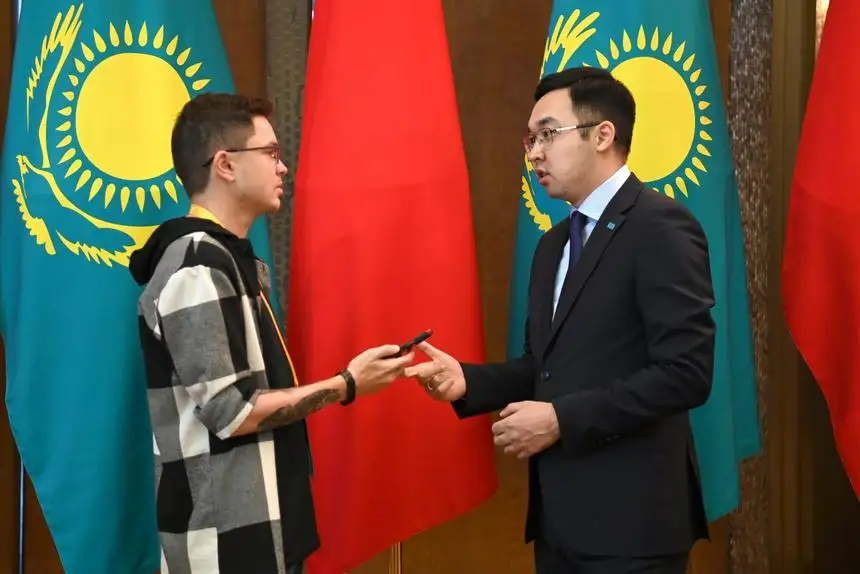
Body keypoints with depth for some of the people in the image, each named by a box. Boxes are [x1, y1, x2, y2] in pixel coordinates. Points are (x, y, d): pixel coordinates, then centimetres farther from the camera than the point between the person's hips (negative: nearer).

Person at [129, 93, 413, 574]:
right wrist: (346, 385, -15)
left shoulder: (229, 258, 13)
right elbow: (230, 412, -21)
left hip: (256, 521, 9)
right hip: (227, 535, -9)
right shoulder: (198, 267, -17)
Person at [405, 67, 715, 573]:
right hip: (560, 515, 8)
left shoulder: (662, 228, -12)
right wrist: (467, 381, 1)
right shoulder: (554, 243, 16)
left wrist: (561, 420, -19)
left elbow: (686, 372, -20)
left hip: (630, 517, -8)